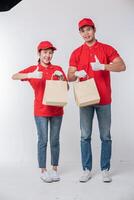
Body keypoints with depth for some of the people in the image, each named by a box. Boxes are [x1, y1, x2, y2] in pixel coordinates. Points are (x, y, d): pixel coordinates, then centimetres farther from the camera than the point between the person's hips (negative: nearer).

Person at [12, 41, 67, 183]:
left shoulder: (58, 69, 6)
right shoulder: (33, 69, 1)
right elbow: (14, 77, -13)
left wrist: (62, 78, -16)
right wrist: (30, 75, -30)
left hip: (56, 110, 2)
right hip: (41, 111, -2)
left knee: (55, 140, 8)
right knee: (43, 140, 2)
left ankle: (54, 169, 20)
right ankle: (43, 171, 12)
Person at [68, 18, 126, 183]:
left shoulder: (107, 49, 2)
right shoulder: (76, 53, 7)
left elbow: (122, 66, -10)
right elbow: (69, 77, 4)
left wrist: (103, 66, -25)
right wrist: (76, 74, -19)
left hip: (104, 100, -1)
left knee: (105, 136, 5)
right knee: (85, 136, 4)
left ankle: (105, 170, 16)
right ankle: (86, 170, 15)